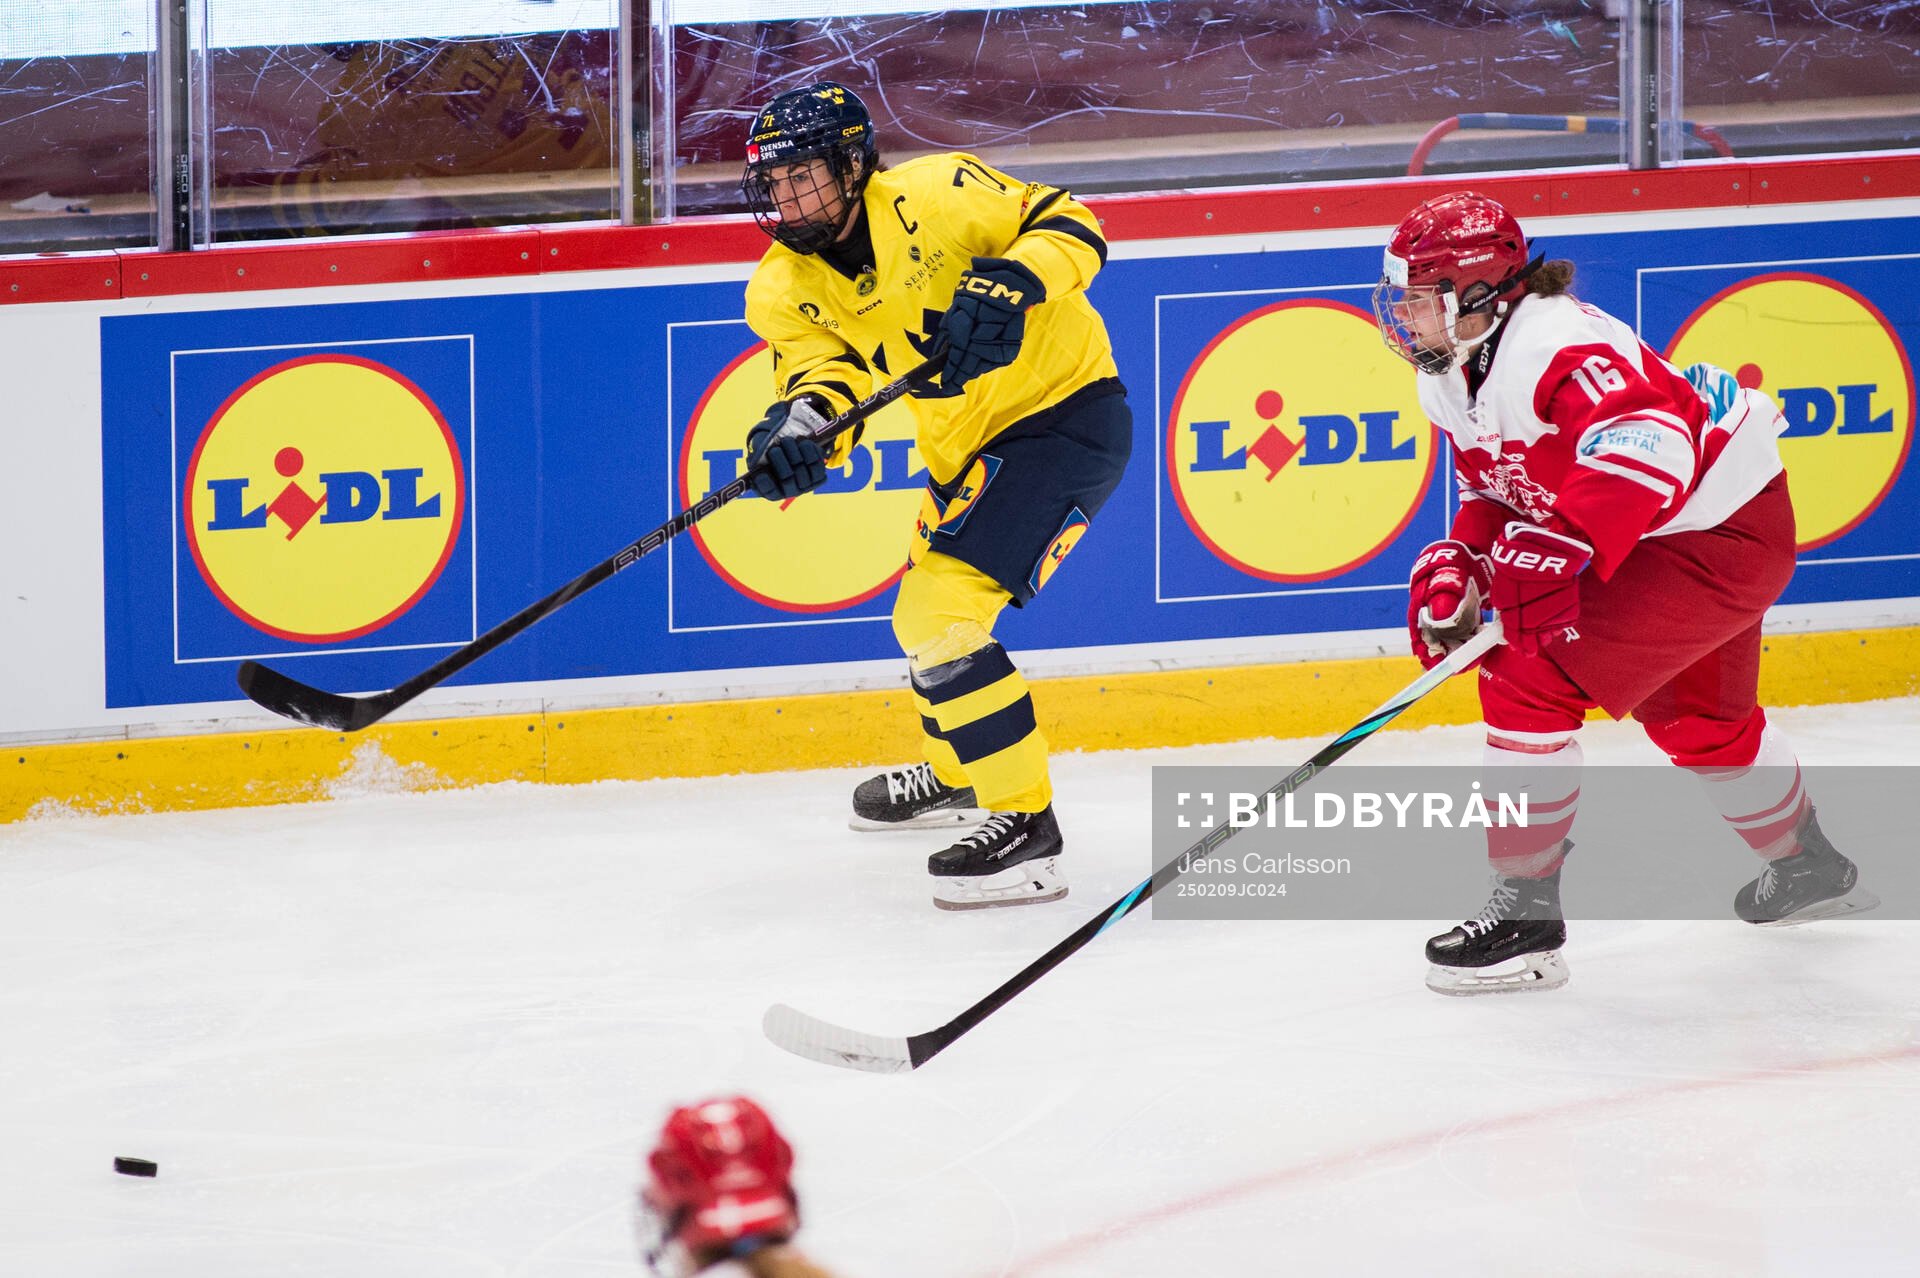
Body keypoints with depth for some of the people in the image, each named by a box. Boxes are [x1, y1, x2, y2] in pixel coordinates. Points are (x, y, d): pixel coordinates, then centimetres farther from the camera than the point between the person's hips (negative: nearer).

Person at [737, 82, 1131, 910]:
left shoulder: (935, 194, -20)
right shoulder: (785, 287, -2)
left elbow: (1070, 227, -17)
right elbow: (822, 367, -13)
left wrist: (1009, 284, -36)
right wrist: (799, 424, -36)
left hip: (1064, 415, -9)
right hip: (965, 448, 9)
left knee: (940, 617, -19)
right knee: (925, 620, 26)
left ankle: (1023, 823, -13)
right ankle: (956, 773, 53)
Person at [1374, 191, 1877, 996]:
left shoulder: (1561, 347, -29)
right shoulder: (1450, 373, 4)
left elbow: (1647, 445, -44)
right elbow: (1494, 492, 15)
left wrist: (1560, 552, -49)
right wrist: (1455, 570, -4)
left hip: (1718, 531, -11)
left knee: (1528, 680, -18)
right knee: (1697, 721, 31)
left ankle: (1527, 920, -13)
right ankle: (1810, 870, 57)